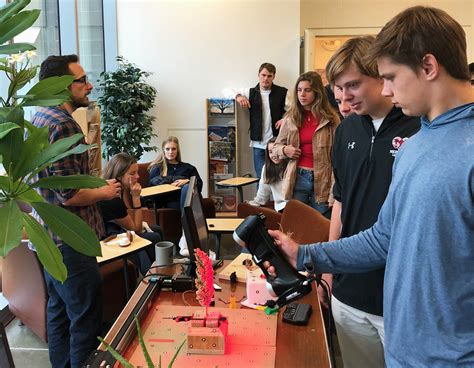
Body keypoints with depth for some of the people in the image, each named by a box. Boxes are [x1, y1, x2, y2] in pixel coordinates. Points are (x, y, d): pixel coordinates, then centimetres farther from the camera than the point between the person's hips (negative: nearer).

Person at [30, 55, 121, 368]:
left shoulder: (40, 118, 11)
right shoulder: (63, 125, -21)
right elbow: (69, 195, -25)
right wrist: (105, 192, -8)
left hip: (49, 237, 10)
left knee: (59, 312, 21)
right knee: (85, 320, 1)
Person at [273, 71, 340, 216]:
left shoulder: (330, 119, -4)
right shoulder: (290, 118, 5)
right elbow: (277, 146, 17)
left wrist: (334, 191, -13)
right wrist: (284, 150, -8)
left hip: (322, 180, -2)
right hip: (298, 178, 2)